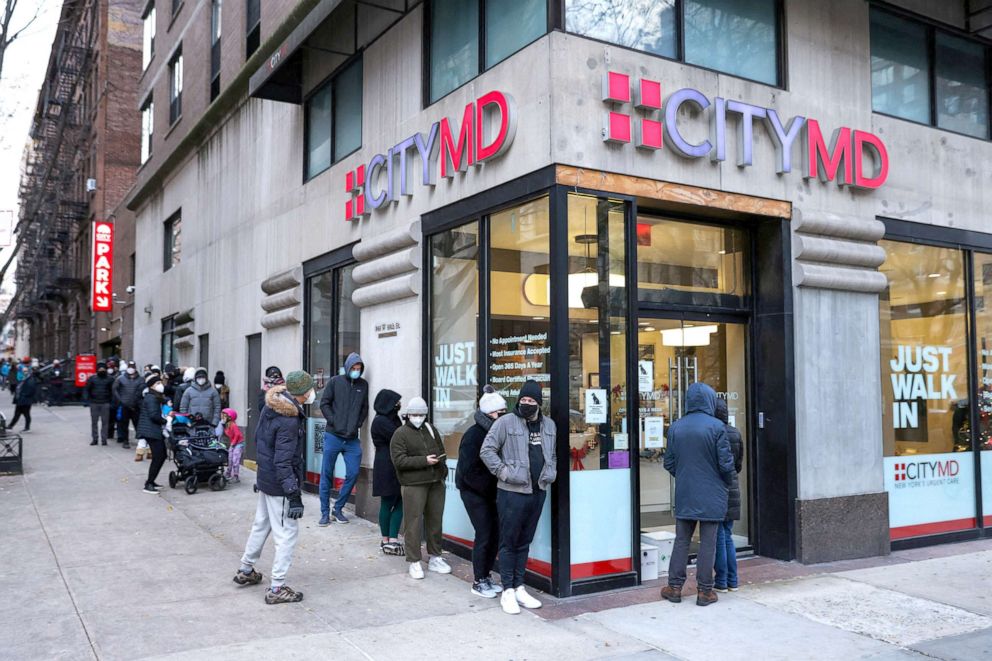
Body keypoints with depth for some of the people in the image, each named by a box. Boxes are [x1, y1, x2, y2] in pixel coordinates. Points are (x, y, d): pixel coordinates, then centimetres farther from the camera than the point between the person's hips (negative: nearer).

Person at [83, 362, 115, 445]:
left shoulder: (110, 379, 2)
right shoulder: (92, 378, 5)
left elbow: (113, 391, 1)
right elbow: (86, 389, 4)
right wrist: (86, 400, -7)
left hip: (105, 404, -1)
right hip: (94, 403, 1)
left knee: (105, 422, 1)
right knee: (94, 422, 7)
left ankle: (104, 439, 7)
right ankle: (94, 439, 15)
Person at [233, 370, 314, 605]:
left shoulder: (270, 407, 2)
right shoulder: (289, 421, -26)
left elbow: (258, 438, 15)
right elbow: (283, 462, -26)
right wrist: (294, 495, -22)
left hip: (264, 479, 9)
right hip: (279, 485, -9)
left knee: (261, 524, 24)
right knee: (287, 533, 0)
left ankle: (246, 570, 40)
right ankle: (277, 589, 6)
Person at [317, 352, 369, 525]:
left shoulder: (363, 385, 8)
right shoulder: (335, 382, 1)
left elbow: (365, 408, 14)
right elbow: (324, 403, 1)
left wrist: (358, 424, 1)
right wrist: (333, 421, -7)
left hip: (352, 439, 2)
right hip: (333, 436, -2)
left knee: (353, 474, -1)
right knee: (326, 475, 3)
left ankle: (338, 509, 16)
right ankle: (325, 512, 13)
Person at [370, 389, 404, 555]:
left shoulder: (391, 419, 15)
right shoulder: (380, 421, -13)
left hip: (395, 466, 9)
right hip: (386, 467, -9)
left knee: (399, 503, 5)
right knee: (388, 503, 2)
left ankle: (392, 540, 9)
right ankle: (387, 541, 13)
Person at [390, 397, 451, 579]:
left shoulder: (431, 429, 14)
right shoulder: (400, 434, -4)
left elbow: (441, 451, 23)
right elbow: (398, 460, -14)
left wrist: (443, 473, 12)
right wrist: (424, 461, -18)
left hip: (436, 482, 6)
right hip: (413, 485, -6)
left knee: (435, 521, 12)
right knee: (413, 523, -4)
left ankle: (435, 558, 24)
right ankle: (414, 562, 6)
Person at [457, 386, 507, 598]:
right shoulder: (474, 435, -16)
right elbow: (468, 471, -18)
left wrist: (496, 487, -3)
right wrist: (489, 488, -15)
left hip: (490, 492, 6)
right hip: (473, 492, -6)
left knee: (495, 533, 6)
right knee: (484, 535, -5)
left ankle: (486, 576, 21)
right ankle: (479, 582, 8)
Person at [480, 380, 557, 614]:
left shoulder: (549, 425, 10)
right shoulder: (506, 422, -8)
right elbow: (487, 450, -7)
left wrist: (550, 473, 10)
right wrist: (503, 472, -12)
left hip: (538, 492, 6)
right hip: (512, 492, -5)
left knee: (525, 542, 14)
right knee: (509, 542, 2)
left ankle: (519, 588, 23)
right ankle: (508, 591, 10)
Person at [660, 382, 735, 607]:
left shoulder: (676, 427, 0)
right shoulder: (716, 426, -11)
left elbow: (669, 463, 5)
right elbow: (726, 463, -10)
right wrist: (726, 482, 10)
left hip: (684, 495, 3)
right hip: (712, 496, -3)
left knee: (681, 541, 12)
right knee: (708, 543, 4)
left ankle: (675, 586, 15)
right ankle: (704, 591, 9)